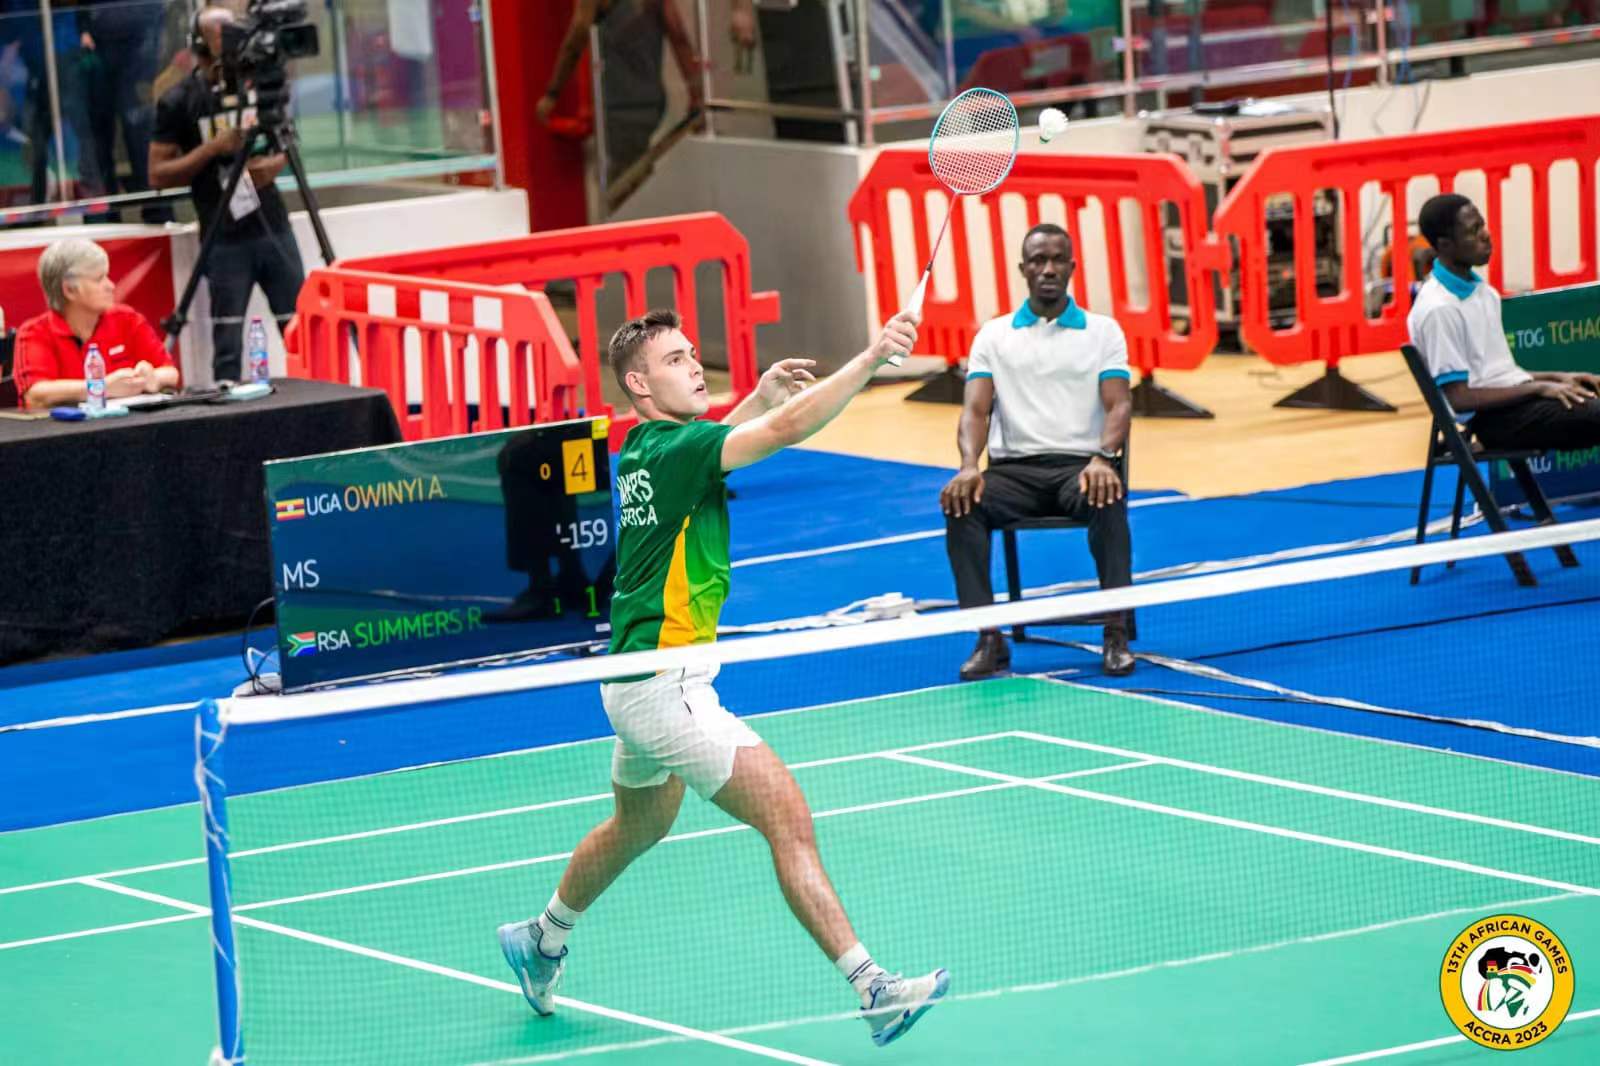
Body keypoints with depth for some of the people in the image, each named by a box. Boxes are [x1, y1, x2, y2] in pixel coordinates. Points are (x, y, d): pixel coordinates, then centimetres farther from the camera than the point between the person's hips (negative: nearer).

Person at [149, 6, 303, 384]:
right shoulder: (179, 102, -3)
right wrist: (213, 147, -15)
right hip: (226, 241, -4)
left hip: (275, 229, 4)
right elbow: (158, 174, -5)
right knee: (228, 347, -4)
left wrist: (273, 164, -3)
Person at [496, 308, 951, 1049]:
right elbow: (790, 430, -31)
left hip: (642, 676, 11)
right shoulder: (670, 449, -19)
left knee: (639, 827, 32)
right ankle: (871, 990, -20)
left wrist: (759, 397, 20)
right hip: (664, 688, -11)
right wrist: (871, 358, -33)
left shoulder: (644, 449, 8)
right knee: (788, 816, -15)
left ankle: (542, 941, 50)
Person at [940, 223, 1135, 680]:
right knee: (961, 504, -31)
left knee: (1108, 501, -37)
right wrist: (969, 465, -20)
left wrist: (1103, 458, -25)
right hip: (1014, 467, 1)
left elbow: (1119, 404, -2)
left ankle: (1116, 634, -32)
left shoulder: (1103, 331, 10)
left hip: (1081, 466, -1)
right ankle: (990, 638, -29)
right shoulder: (994, 335, 13)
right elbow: (976, 409, 2)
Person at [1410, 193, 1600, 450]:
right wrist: (1539, 388, -16)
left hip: (1519, 396, 9)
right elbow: (1458, 398, -17)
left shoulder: (1482, 291, 13)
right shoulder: (1439, 309, -15)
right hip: (1495, 418, -9)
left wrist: (1556, 378, 6)